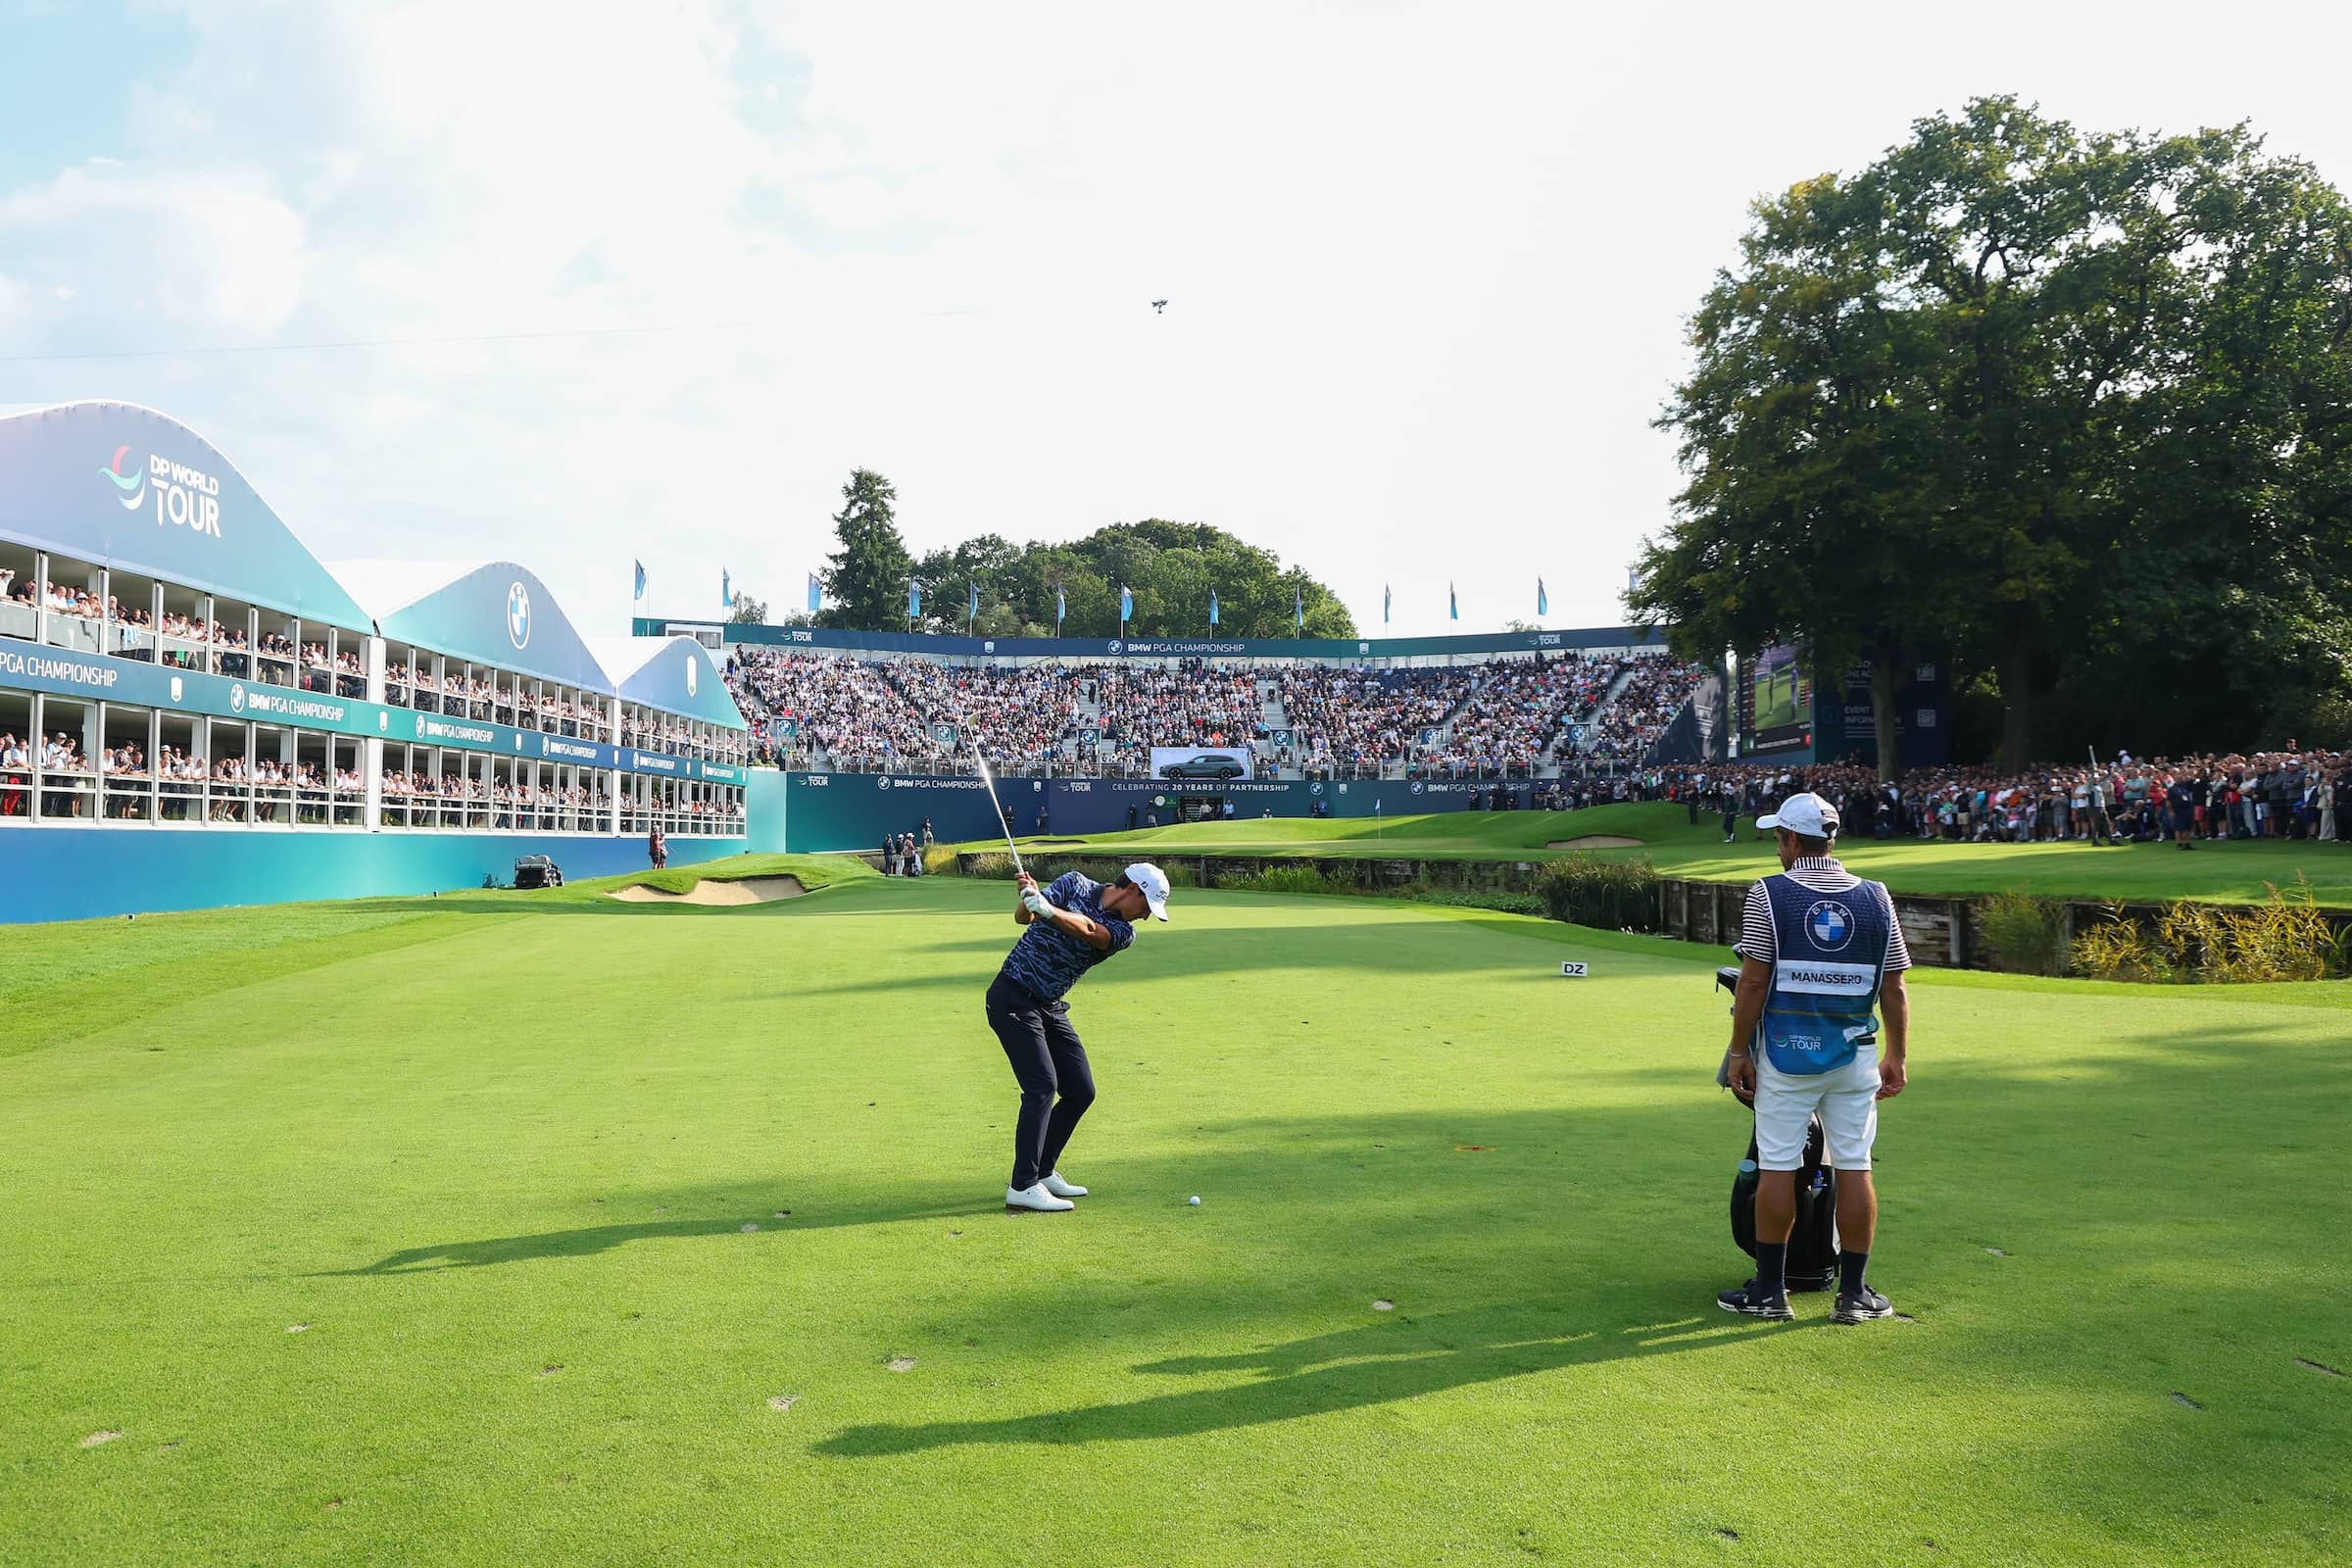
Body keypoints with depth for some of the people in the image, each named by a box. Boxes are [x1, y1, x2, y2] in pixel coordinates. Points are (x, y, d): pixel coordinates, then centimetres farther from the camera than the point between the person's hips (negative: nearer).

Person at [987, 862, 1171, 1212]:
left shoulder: (1123, 933, 0)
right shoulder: (1075, 885, -5)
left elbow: (1088, 930, -22)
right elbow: (1023, 917, -14)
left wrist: (1047, 908, -39)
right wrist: (1028, 901, -37)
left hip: (1051, 1008, 6)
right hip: (1013, 997, -6)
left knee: (1080, 1092, 5)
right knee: (1042, 1086, -16)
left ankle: (1042, 1171, 19)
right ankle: (1022, 1187, -13)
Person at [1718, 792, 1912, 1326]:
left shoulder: (1768, 894, -7)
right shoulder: (1876, 898, 4)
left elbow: (1753, 982, -9)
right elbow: (1894, 989, 4)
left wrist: (1738, 1051, -3)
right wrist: (1898, 1057, 12)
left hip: (1786, 1052, -3)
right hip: (1854, 1054, 3)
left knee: (1777, 1167, 3)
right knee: (1854, 1168, 8)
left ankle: (1770, 1290, 10)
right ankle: (1853, 1293, 15)